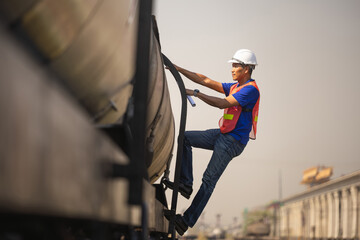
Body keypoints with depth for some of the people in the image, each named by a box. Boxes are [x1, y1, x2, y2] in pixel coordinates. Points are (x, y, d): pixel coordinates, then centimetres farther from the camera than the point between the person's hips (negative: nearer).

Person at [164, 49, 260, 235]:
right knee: (185, 138, 1)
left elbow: (223, 104, -26)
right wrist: (179, 70, 6)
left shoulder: (251, 89, -15)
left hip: (233, 141, -9)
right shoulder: (234, 87, 14)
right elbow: (206, 81, 12)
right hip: (223, 134, 10)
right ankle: (185, 183, -3)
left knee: (209, 180, -9)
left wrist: (196, 94, -27)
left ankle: (187, 220, -5)